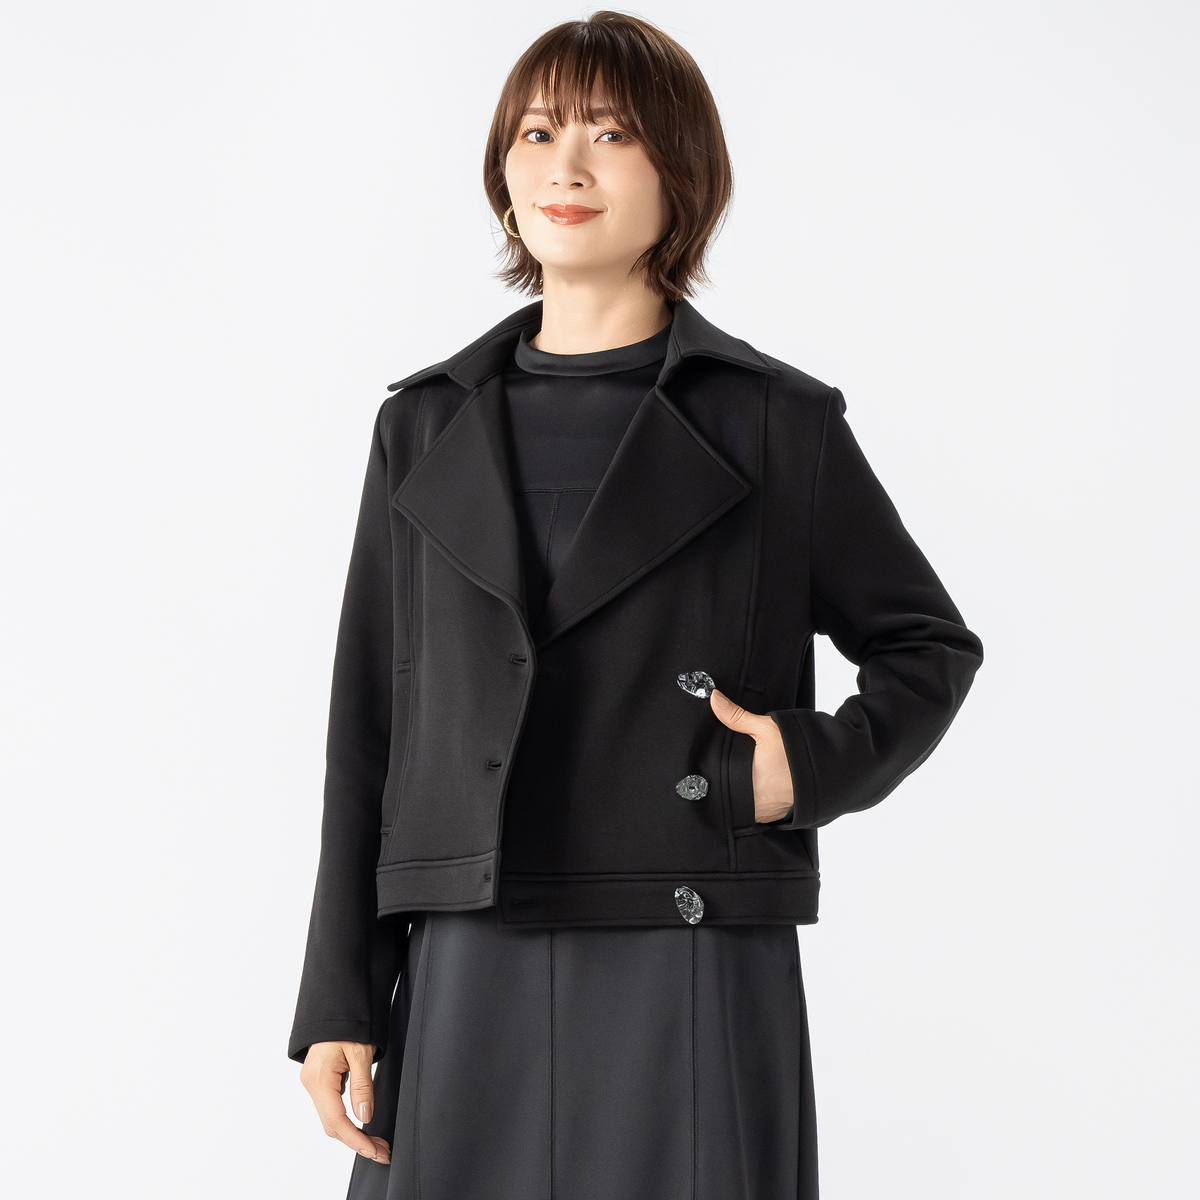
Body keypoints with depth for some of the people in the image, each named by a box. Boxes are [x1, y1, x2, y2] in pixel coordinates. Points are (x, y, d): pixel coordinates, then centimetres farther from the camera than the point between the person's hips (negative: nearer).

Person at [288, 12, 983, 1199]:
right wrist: (340, 1002, 5)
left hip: (694, 984, -2)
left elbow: (930, 645, 13)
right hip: (469, 984, 2)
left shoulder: (777, 423, 3)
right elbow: (367, 731, 10)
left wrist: (821, 765, -7)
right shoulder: (426, 429, 10)